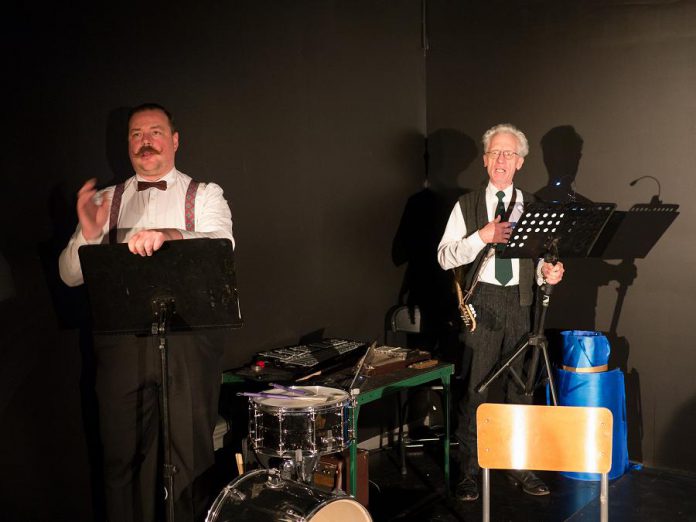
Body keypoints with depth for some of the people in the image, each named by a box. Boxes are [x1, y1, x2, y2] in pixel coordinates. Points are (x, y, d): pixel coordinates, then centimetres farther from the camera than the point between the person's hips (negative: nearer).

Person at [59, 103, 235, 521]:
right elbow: (70, 275, 9)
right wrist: (88, 233, -12)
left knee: (189, 453, -2)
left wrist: (166, 236, -31)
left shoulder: (204, 195, 8)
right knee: (122, 453, 8)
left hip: (189, 340, -2)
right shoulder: (105, 201, 15)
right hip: (122, 340, 3)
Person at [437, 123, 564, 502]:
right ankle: (468, 472, 11)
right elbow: (445, 257, -5)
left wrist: (546, 272, -12)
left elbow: (539, 256, 10)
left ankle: (522, 467, 22)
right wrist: (482, 236, -19)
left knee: (520, 386, 9)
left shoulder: (532, 206, 10)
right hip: (481, 301, -2)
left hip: (520, 303, 2)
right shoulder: (467, 205, 4)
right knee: (473, 388, 0)